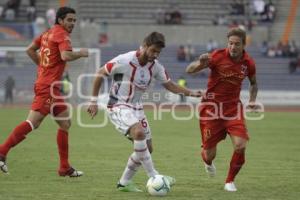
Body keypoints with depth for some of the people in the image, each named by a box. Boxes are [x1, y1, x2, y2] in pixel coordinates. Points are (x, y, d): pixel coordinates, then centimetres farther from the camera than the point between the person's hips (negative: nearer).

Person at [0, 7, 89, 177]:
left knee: (65, 124, 12)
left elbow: (30, 50, 22)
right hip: (48, 86, -10)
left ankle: (65, 168, 13)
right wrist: (81, 53, -7)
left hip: (52, 87, 10)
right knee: (33, 122, -17)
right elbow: (66, 55, -24)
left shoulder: (48, 33, 16)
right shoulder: (62, 34, -8)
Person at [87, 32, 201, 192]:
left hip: (136, 108, 8)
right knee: (139, 132, -32)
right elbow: (100, 74, -9)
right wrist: (94, 101, -8)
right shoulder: (124, 61, -20)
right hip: (118, 107, -8)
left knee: (147, 148, 6)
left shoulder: (155, 66, -2)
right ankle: (153, 177, -24)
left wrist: (190, 93, -7)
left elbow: (170, 85, 9)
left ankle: (124, 182, 19)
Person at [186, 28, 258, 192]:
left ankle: (230, 181, 7)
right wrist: (200, 63, -38)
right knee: (210, 153, 1)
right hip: (212, 106, -2)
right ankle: (207, 161, 43)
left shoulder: (248, 63, -3)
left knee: (240, 145, -17)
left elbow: (253, 83, 19)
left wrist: (252, 100, 3)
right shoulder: (218, 56, -15)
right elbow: (189, 70, -17)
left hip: (233, 106, 3)